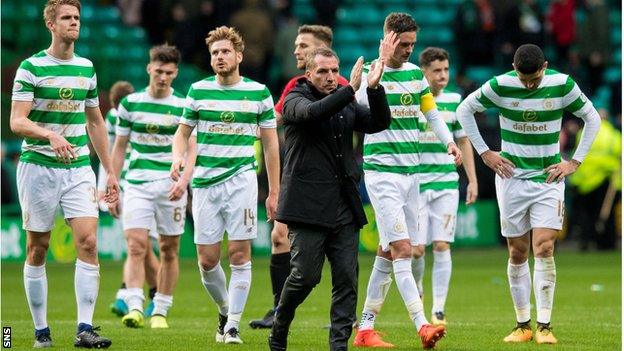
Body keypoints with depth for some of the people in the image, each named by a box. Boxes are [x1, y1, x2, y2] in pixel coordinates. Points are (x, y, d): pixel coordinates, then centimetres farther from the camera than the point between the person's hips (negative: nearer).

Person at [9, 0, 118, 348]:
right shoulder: (31, 68, -5)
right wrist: (50, 135, -31)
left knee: (88, 241, -11)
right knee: (38, 249, 3)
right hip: (38, 166, -4)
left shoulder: (87, 68, 10)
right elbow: (17, 122, -12)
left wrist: (110, 171, 17)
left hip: (79, 168, 4)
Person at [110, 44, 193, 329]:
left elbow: (191, 149, -2)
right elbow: (119, 147, 12)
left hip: (171, 186, 0)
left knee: (169, 251, 4)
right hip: (137, 184, 0)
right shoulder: (130, 103, 6)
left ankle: (160, 312, 14)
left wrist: (183, 180, -20)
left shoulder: (183, 107, 2)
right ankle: (135, 308, -21)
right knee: (136, 247, -13)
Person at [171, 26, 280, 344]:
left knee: (239, 255, -7)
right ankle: (225, 310, 25)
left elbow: (270, 144, 9)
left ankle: (233, 325, -1)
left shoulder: (259, 93, 3)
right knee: (207, 259, 0)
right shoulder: (198, 91, 6)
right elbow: (183, 132, 14)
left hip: (241, 180, -2)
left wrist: (274, 192, 6)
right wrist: (178, 157, -9)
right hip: (205, 182, 2)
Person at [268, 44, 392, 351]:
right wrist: (350, 90, -28)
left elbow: (379, 123, 3)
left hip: (344, 209, 5)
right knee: (306, 275, -6)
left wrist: (374, 89, -13)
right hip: (307, 207, -5)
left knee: (347, 279, -1)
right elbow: (312, 112, -23)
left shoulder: (346, 105, 15)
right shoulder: (295, 100, 0)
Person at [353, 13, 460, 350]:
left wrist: (449, 141, 5)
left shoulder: (416, 73, 11)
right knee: (403, 250, -15)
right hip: (382, 172, -7)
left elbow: (431, 112, 22)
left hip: (411, 171, 7)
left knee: (387, 253, 9)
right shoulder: (370, 74, -9)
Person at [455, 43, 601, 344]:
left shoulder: (562, 85, -8)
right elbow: (465, 109, 6)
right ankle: (523, 325, 13)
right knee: (517, 253, 4)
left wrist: (575, 162, 1)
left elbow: (592, 118, 6)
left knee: (544, 250, -12)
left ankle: (544, 326, -9)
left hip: (549, 179, -1)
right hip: (512, 177, 1)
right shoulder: (501, 86, -9)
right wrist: (484, 153, 2)